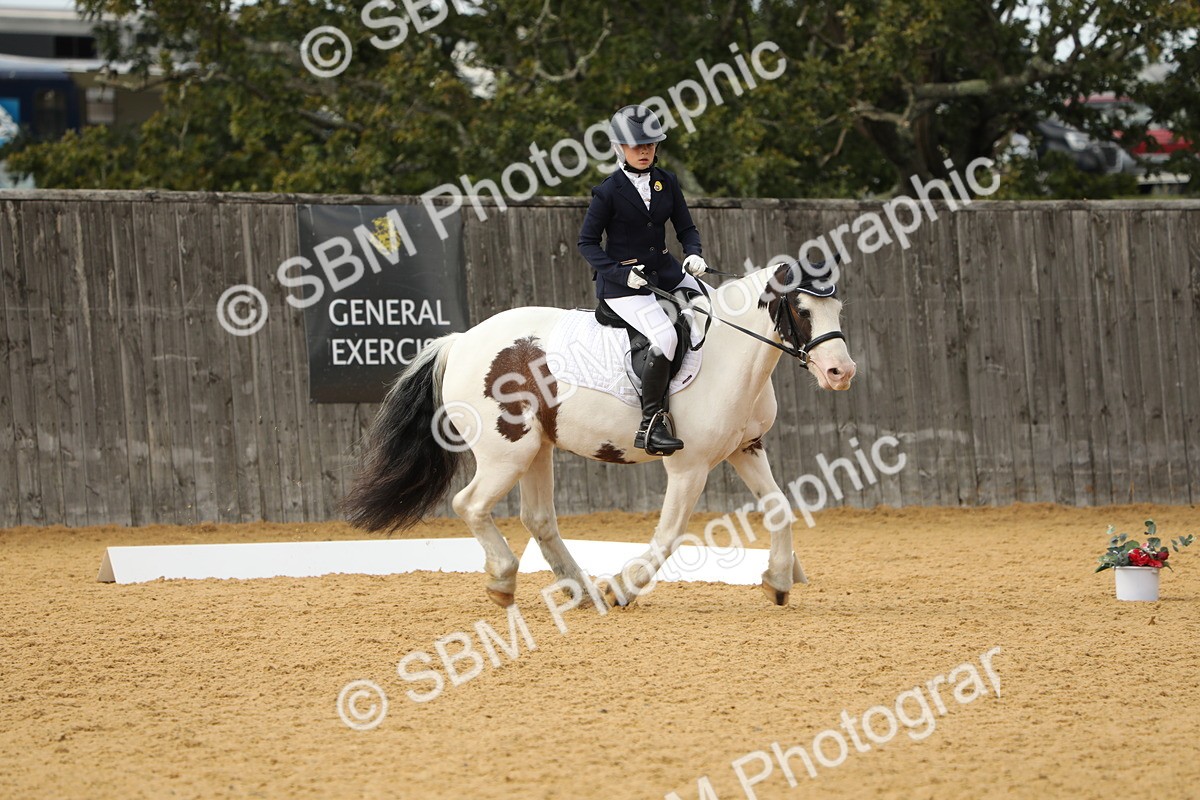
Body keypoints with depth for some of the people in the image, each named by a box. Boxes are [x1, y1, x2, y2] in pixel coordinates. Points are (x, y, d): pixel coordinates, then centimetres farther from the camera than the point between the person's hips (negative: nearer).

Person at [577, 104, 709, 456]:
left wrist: (694, 255, -11)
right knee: (665, 338, -28)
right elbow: (587, 242, -5)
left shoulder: (666, 182, 6)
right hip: (622, 282, -7)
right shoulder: (609, 192, -9)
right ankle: (650, 424, -22)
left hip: (665, 272, 7)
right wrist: (620, 273, -19)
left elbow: (686, 228, 11)